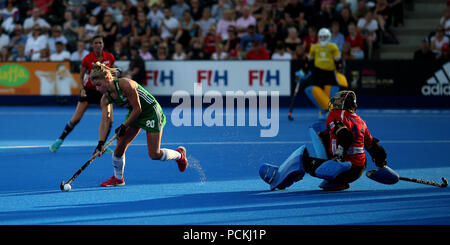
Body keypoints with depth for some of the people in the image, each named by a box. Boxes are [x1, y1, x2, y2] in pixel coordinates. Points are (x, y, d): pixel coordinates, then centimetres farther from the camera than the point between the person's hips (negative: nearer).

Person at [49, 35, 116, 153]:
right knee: (76, 119, -7)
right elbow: (81, 77, -3)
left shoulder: (109, 57, -7)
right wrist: (82, 89, -19)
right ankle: (60, 140, 10)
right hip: (88, 90, -2)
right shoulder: (87, 59, -13)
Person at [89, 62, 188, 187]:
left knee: (154, 155, -6)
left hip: (151, 112, -7)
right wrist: (101, 143, -25)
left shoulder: (125, 85, -31)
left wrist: (123, 126, -21)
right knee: (120, 146, -4)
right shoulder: (106, 98, -9)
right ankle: (118, 178, 15)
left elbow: (137, 109, -26)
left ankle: (179, 154, 23)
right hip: (134, 113, 7)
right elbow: (105, 121, -13)